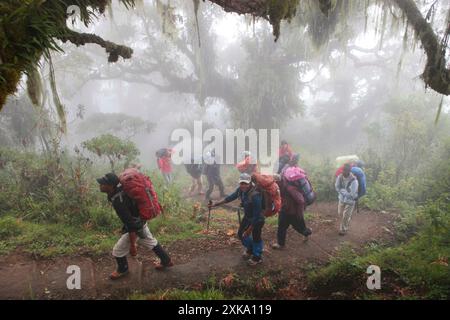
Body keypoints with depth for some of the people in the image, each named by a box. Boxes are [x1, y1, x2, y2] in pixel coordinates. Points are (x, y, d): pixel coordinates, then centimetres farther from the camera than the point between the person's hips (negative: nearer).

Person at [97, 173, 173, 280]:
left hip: (135, 228, -9)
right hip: (140, 221, 9)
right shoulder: (119, 189, -10)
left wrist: (132, 245, -24)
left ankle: (122, 270, 38)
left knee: (118, 251, 9)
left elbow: (131, 225, -32)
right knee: (151, 242, 26)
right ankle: (166, 261, 43)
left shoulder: (118, 202, -35)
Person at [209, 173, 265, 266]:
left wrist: (249, 230, -22)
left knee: (256, 237, 9)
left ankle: (257, 257, 34)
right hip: (247, 216, 8)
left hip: (257, 219, -8)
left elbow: (257, 215, -29)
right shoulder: (241, 189, -15)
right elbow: (231, 197, 3)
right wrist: (216, 204, 3)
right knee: (241, 234, 18)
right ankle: (250, 249, 46)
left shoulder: (255, 195, -37)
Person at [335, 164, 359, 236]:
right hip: (342, 199, 5)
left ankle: (343, 229, 30)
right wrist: (345, 191, -19)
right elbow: (337, 188, -6)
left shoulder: (353, 180, -32)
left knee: (345, 216, 6)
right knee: (340, 213, 20)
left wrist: (342, 190, -20)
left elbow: (351, 194, -29)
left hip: (350, 201, -5)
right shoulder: (339, 177, -17)